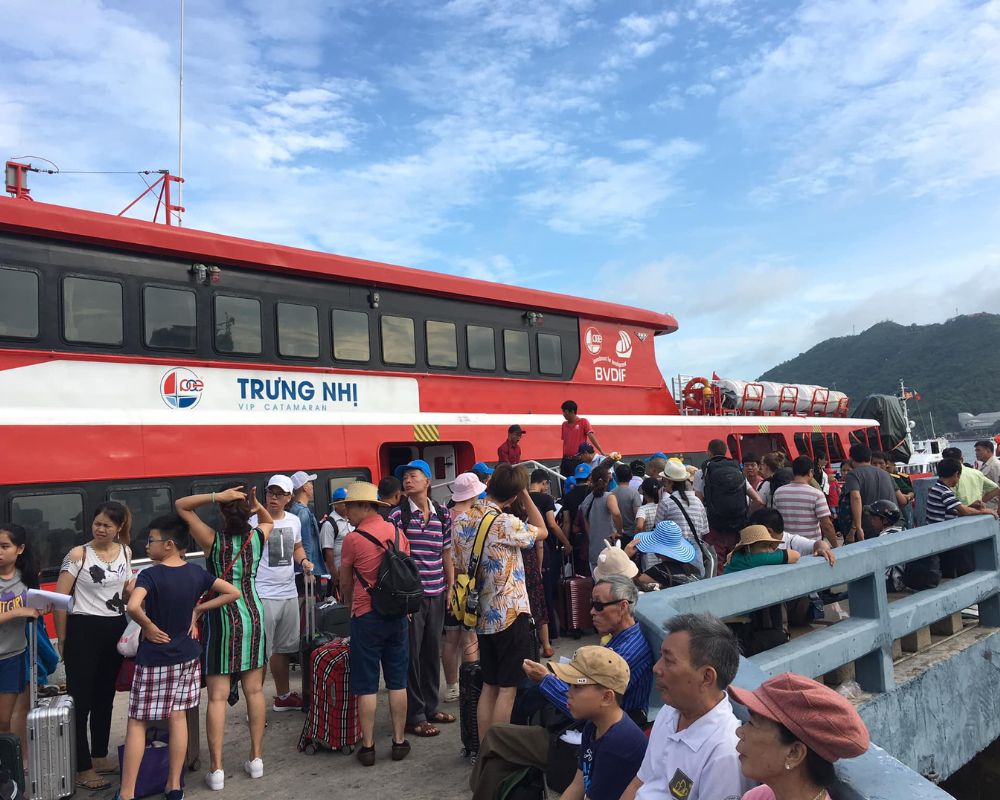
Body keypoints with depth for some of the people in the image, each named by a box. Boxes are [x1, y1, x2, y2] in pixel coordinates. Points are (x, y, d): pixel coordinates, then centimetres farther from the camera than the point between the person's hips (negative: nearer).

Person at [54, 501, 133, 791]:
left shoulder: (125, 552, 5)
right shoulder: (78, 554, -11)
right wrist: (62, 639, -6)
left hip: (115, 629, 5)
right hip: (84, 630, -5)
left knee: (105, 697, 16)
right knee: (81, 699, 1)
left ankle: (99, 756, 31)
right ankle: (82, 768, 12)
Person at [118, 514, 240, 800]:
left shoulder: (150, 575, -17)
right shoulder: (196, 573, -2)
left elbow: (133, 607, -35)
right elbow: (233, 593, 2)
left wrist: (149, 627, -18)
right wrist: (197, 609, 3)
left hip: (153, 659, -5)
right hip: (186, 656, 5)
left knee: (136, 723, 6)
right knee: (178, 717, 13)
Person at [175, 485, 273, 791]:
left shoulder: (212, 539, -14)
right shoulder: (258, 537, -5)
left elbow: (181, 505, -4)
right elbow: (269, 521, 21)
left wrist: (215, 496, -17)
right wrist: (258, 507, 1)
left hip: (221, 619, -3)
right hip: (252, 617, 3)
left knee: (217, 697, 3)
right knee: (254, 691, 12)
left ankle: (216, 769, 6)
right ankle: (256, 758, 21)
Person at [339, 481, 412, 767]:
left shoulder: (353, 539, -11)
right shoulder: (398, 532, 2)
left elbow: (345, 584, 3)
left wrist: (350, 607, 21)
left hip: (367, 617, -4)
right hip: (398, 614, 4)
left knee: (366, 686, 6)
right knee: (397, 682, 12)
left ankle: (368, 746, 13)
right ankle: (399, 742, 19)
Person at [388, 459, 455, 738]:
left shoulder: (443, 515, 7)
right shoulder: (398, 514, -6)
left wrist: (450, 587, 10)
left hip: (436, 595, 5)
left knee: (433, 651, 14)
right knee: (411, 654, 1)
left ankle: (430, 707, 29)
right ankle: (414, 717, 12)